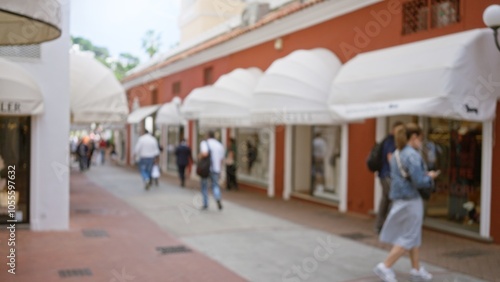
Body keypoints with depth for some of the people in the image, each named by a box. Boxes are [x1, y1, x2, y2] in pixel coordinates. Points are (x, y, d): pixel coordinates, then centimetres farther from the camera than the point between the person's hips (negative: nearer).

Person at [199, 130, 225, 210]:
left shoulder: (204, 143, -6)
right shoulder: (220, 145, 8)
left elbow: (204, 154, -25)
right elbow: (221, 160, 11)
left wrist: (200, 155, -4)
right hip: (215, 169, 3)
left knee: (204, 186, 15)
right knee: (215, 185, 10)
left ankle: (205, 204, 16)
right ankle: (218, 199, -20)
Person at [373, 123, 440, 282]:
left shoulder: (397, 154, 11)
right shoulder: (412, 155, -17)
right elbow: (418, 182, -23)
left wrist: (424, 175, 12)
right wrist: (430, 177, -3)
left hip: (399, 198, 9)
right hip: (410, 201, -9)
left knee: (414, 236, 18)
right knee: (408, 238, 0)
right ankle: (385, 267, -1)